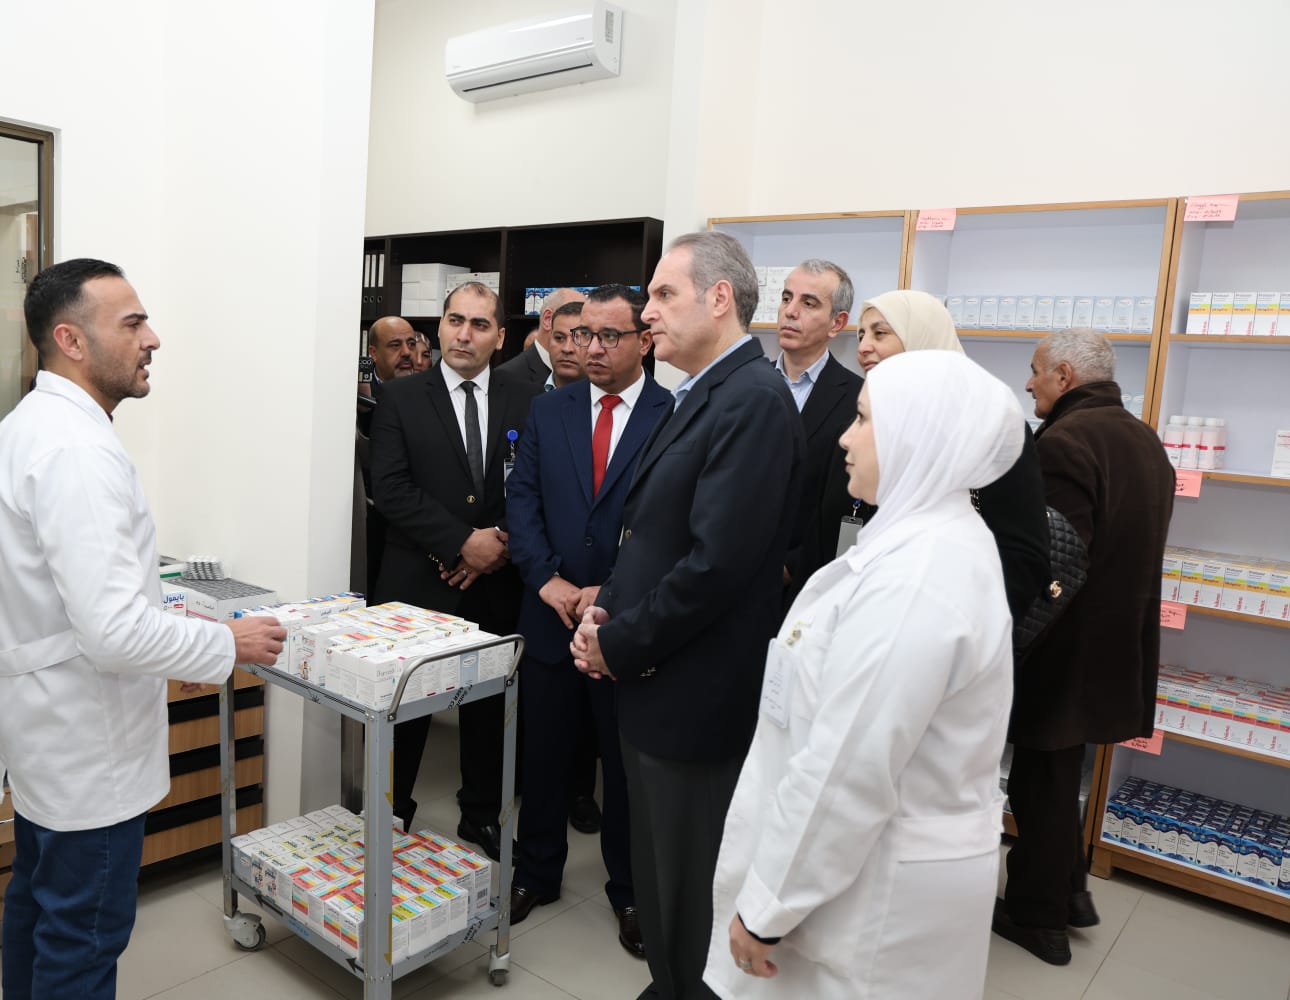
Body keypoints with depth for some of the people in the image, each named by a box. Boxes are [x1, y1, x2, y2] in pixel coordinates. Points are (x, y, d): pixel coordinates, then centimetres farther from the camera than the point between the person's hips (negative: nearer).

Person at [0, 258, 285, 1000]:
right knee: (85, 938, 6)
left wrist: (171, 640, 17)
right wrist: (229, 643, -17)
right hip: (87, 744, -10)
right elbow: (116, 630, -31)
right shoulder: (79, 451, -26)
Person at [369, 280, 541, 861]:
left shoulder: (523, 401, 3)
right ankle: (392, 814, 30)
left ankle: (481, 815, 32)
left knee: (488, 704, 14)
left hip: (496, 584, 2)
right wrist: (464, 542, -17)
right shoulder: (401, 399, -1)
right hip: (418, 583, -1)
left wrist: (501, 542, -14)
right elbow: (391, 489, -11)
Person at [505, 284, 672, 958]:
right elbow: (522, 499, 2)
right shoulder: (547, 411, 6)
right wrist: (547, 580, -11)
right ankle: (537, 873, 37)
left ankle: (629, 890, 32)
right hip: (551, 615, 3)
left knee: (627, 762, 12)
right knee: (544, 754, 16)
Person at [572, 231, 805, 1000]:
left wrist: (618, 646, -14)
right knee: (659, 876, 24)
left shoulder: (754, 399, -20)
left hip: (695, 697, -9)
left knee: (693, 898, 10)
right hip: (657, 683, 9)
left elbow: (715, 565, -26)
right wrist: (606, 614, 0)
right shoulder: (701, 397, 10)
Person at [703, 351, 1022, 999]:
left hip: (881, 888, -9)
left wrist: (766, 907, -17)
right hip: (865, 858, 9)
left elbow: (847, 772, -27)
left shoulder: (914, 578, -29)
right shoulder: (932, 541, 4)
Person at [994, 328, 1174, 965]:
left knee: (1041, 780, 7)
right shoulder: (1146, 441, 9)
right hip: (1121, 644, 9)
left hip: (1065, 647, -9)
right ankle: (1068, 892, 37)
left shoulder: (1063, 442, -21)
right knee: (1057, 775, 23)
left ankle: (1038, 918, 22)